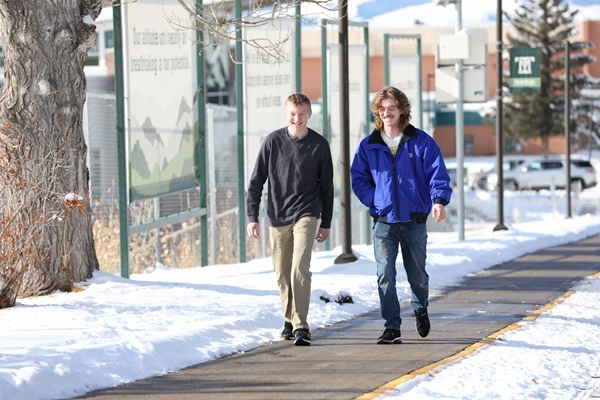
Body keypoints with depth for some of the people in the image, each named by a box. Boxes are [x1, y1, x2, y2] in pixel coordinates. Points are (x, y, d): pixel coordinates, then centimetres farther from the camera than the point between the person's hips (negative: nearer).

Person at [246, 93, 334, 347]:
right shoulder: (273, 142, 0)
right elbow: (256, 181, 3)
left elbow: (326, 185, 9)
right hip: (277, 217, 2)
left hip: (306, 214, -2)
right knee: (282, 274, 9)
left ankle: (301, 326, -17)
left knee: (300, 269, -17)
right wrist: (252, 217, -5)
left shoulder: (319, 145, -1)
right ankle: (289, 320, 26)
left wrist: (326, 223, 11)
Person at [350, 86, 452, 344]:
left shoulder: (421, 142, -1)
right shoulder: (368, 146, 5)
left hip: (414, 220, -1)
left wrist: (439, 200, -24)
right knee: (385, 275, -9)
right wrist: (374, 201, -4)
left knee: (417, 274, 13)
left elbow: (437, 173, -7)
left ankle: (420, 308, 42)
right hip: (383, 222, 1)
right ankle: (392, 328, -5)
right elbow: (358, 178, 11)